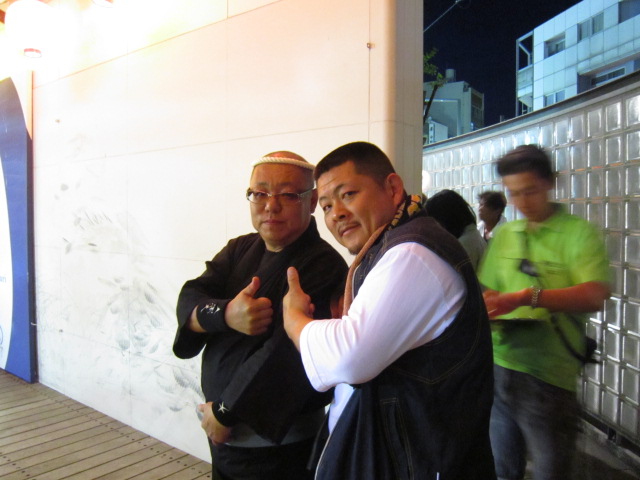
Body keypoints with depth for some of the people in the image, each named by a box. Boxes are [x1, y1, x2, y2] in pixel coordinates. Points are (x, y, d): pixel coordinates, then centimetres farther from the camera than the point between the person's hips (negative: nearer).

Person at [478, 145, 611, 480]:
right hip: (498, 365, 4)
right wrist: (484, 307, -8)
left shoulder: (579, 233, -5)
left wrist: (527, 296, -32)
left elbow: (594, 297, -20)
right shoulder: (503, 235, 10)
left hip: (548, 375, -4)